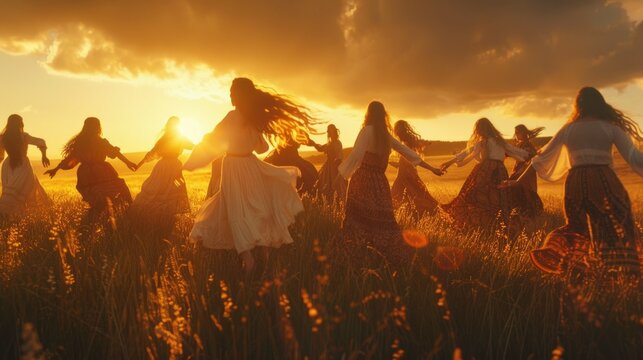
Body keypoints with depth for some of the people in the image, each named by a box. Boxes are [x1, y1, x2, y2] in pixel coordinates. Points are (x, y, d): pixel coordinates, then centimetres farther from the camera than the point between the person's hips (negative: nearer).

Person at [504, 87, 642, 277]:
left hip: (576, 183, 3)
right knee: (619, 231, 3)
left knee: (575, 227, 19)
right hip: (604, 181, -3)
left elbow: (542, 158, 12)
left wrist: (519, 181, 18)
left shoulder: (568, 129, 11)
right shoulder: (611, 127, 4)